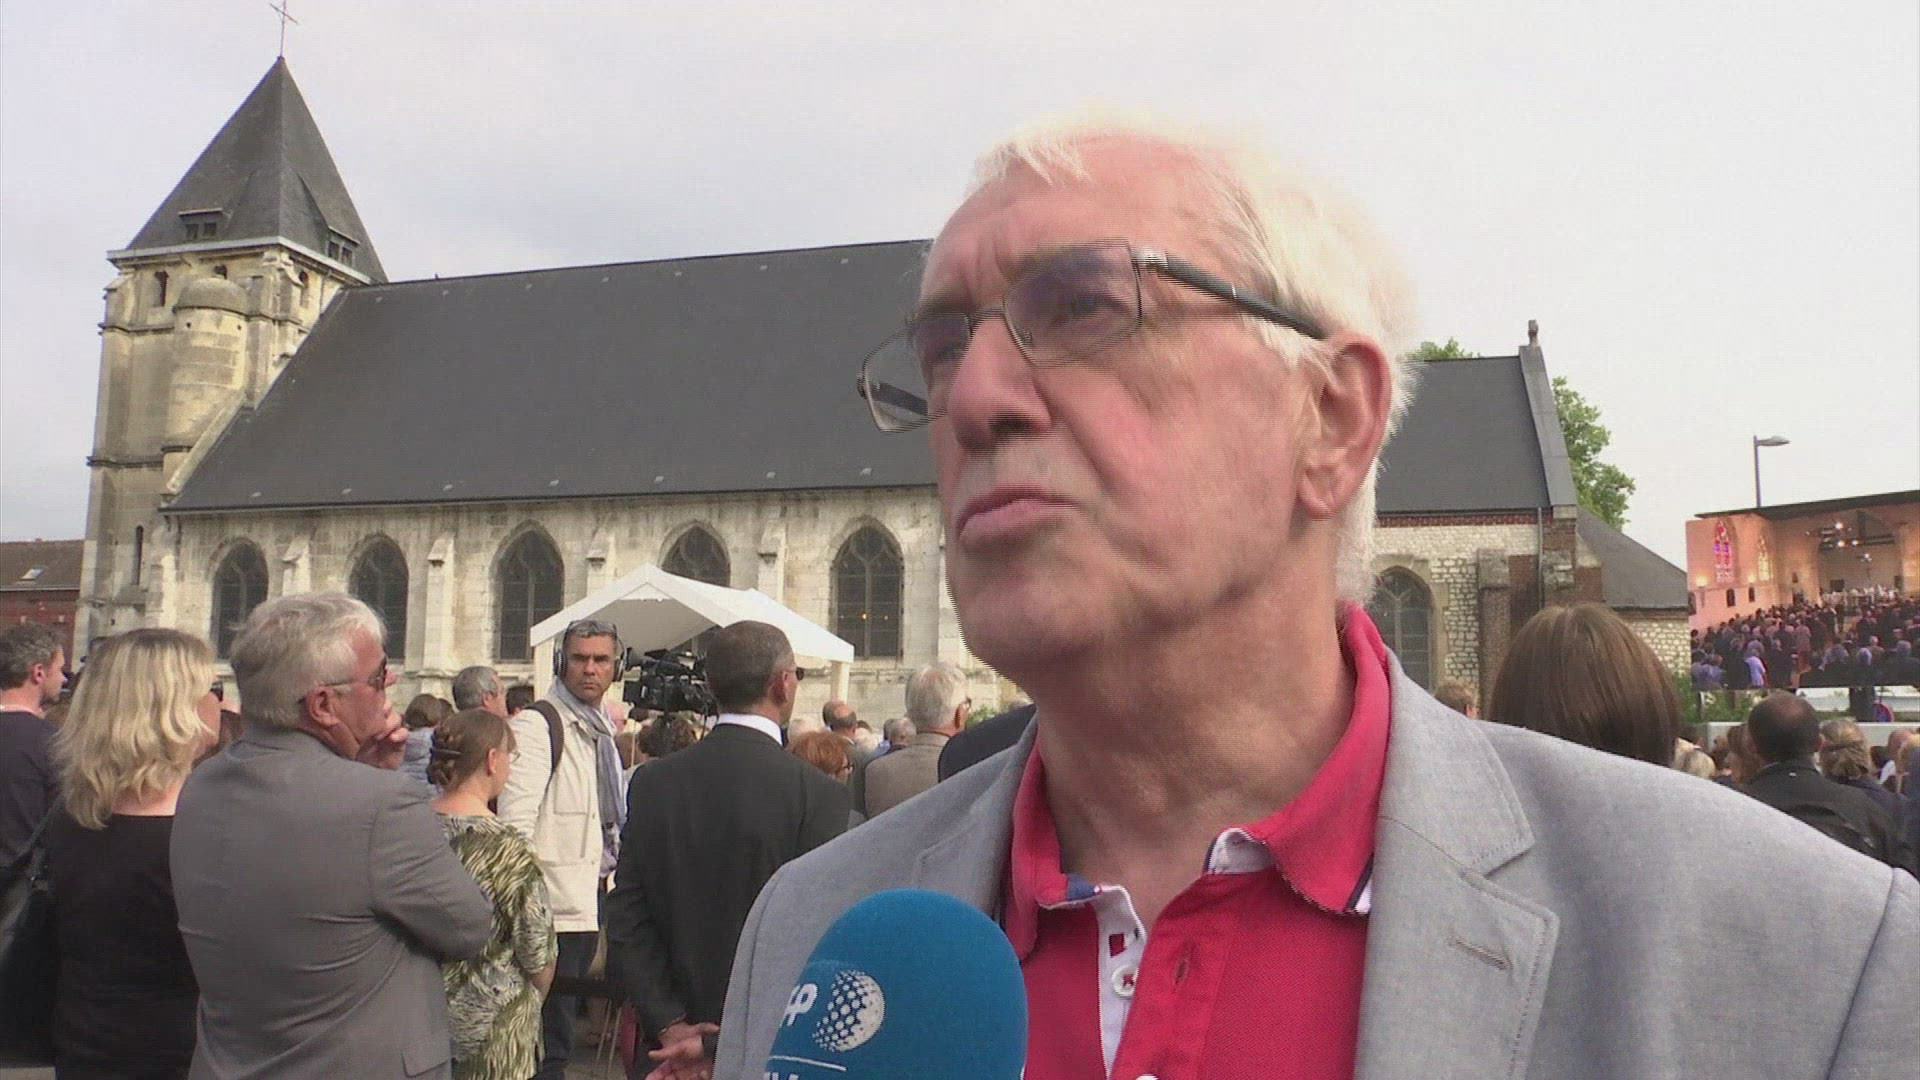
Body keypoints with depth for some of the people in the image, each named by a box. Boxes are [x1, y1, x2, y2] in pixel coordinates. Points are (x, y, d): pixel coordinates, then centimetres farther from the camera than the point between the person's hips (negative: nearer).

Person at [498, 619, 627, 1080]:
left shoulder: (602, 729, 15)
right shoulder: (537, 724, -12)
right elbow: (515, 821, -19)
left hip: (592, 898, 9)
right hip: (556, 903, -8)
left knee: (562, 1028, 17)